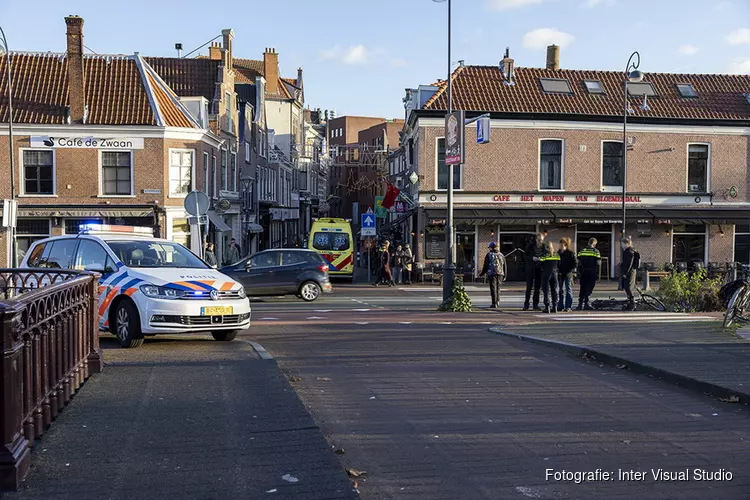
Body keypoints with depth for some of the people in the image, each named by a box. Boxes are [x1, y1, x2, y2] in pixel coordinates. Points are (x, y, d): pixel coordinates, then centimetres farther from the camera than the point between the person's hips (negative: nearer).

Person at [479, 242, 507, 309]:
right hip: (500, 273, 4)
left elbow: (485, 266, -1)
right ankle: (497, 301, 17)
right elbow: (505, 266, 12)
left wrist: (482, 274, 10)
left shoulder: (489, 255, 1)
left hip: (491, 273, -4)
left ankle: (494, 303, -6)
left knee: (493, 288, -3)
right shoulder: (501, 255, 13)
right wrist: (504, 276, 17)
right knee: (498, 288, 17)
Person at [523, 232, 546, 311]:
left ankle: (536, 305, 12)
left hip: (539, 268, 3)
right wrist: (532, 258, -19)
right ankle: (526, 305, 5)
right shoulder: (530, 245, -6)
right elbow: (525, 255, -2)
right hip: (530, 268, -3)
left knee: (538, 287, 6)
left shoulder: (543, 246, 1)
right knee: (529, 286, -1)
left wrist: (541, 259, -13)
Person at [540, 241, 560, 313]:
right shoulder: (557, 254, 6)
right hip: (554, 273, 4)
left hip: (546, 273, -4)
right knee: (554, 290, 11)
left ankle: (547, 307, -7)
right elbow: (559, 264, 10)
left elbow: (540, 263, -7)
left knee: (546, 290, -1)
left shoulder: (544, 254, -8)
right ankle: (554, 307, 10)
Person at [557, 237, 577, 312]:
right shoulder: (558, 253, 9)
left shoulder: (570, 253, -6)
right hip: (560, 273, 6)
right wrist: (557, 269, 2)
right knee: (561, 290, 9)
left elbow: (575, 263, -6)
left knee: (568, 290, -3)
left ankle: (568, 306, -1)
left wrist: (570, 271, -13)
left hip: (568, 274, -5)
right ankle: (560, 306, 16)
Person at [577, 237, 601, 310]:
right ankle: (586, 303, 1)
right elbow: (598, 263, -10)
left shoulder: (582, 251, 6)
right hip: (592, 272, -4)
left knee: (582, 288, 11)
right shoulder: (595, 251, -5)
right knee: (589, 288, 3)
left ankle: (580, 304, 11)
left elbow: (578, 262, 6)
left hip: (583, 272, 4)